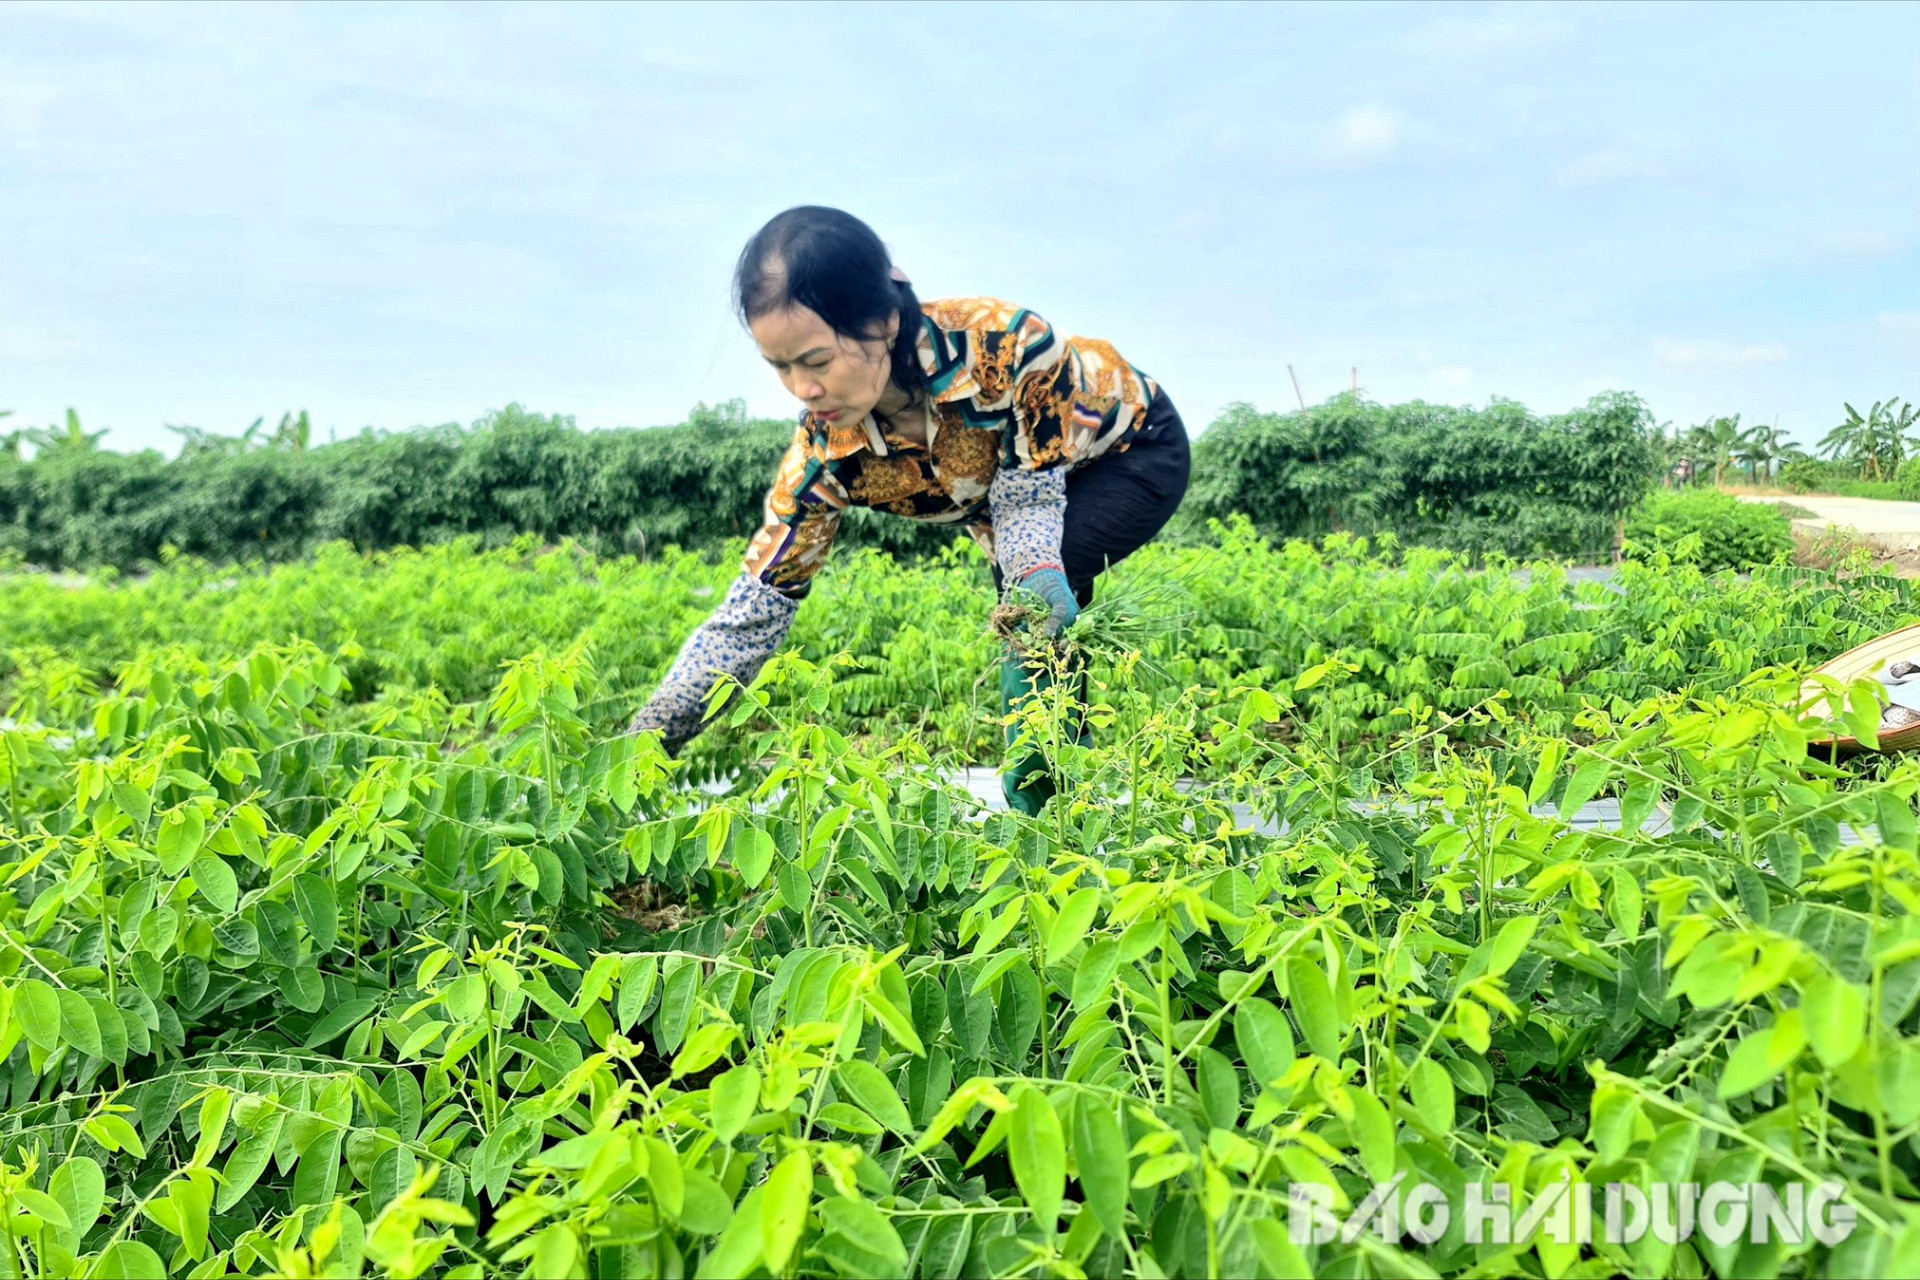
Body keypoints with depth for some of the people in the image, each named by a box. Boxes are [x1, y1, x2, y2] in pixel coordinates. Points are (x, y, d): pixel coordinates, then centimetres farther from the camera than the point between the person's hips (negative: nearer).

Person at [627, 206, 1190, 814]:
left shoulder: (1006, 342, -40)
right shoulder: (826, 451, -29)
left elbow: (1029, 496, -27)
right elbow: (751, 614, -25)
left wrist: (1037, 574, -50)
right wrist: (636, 750, -30)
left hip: (1135, 449, -4)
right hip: (1007, 476, 4)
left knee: (1038, 591, -25)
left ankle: (1040, 788, -11)